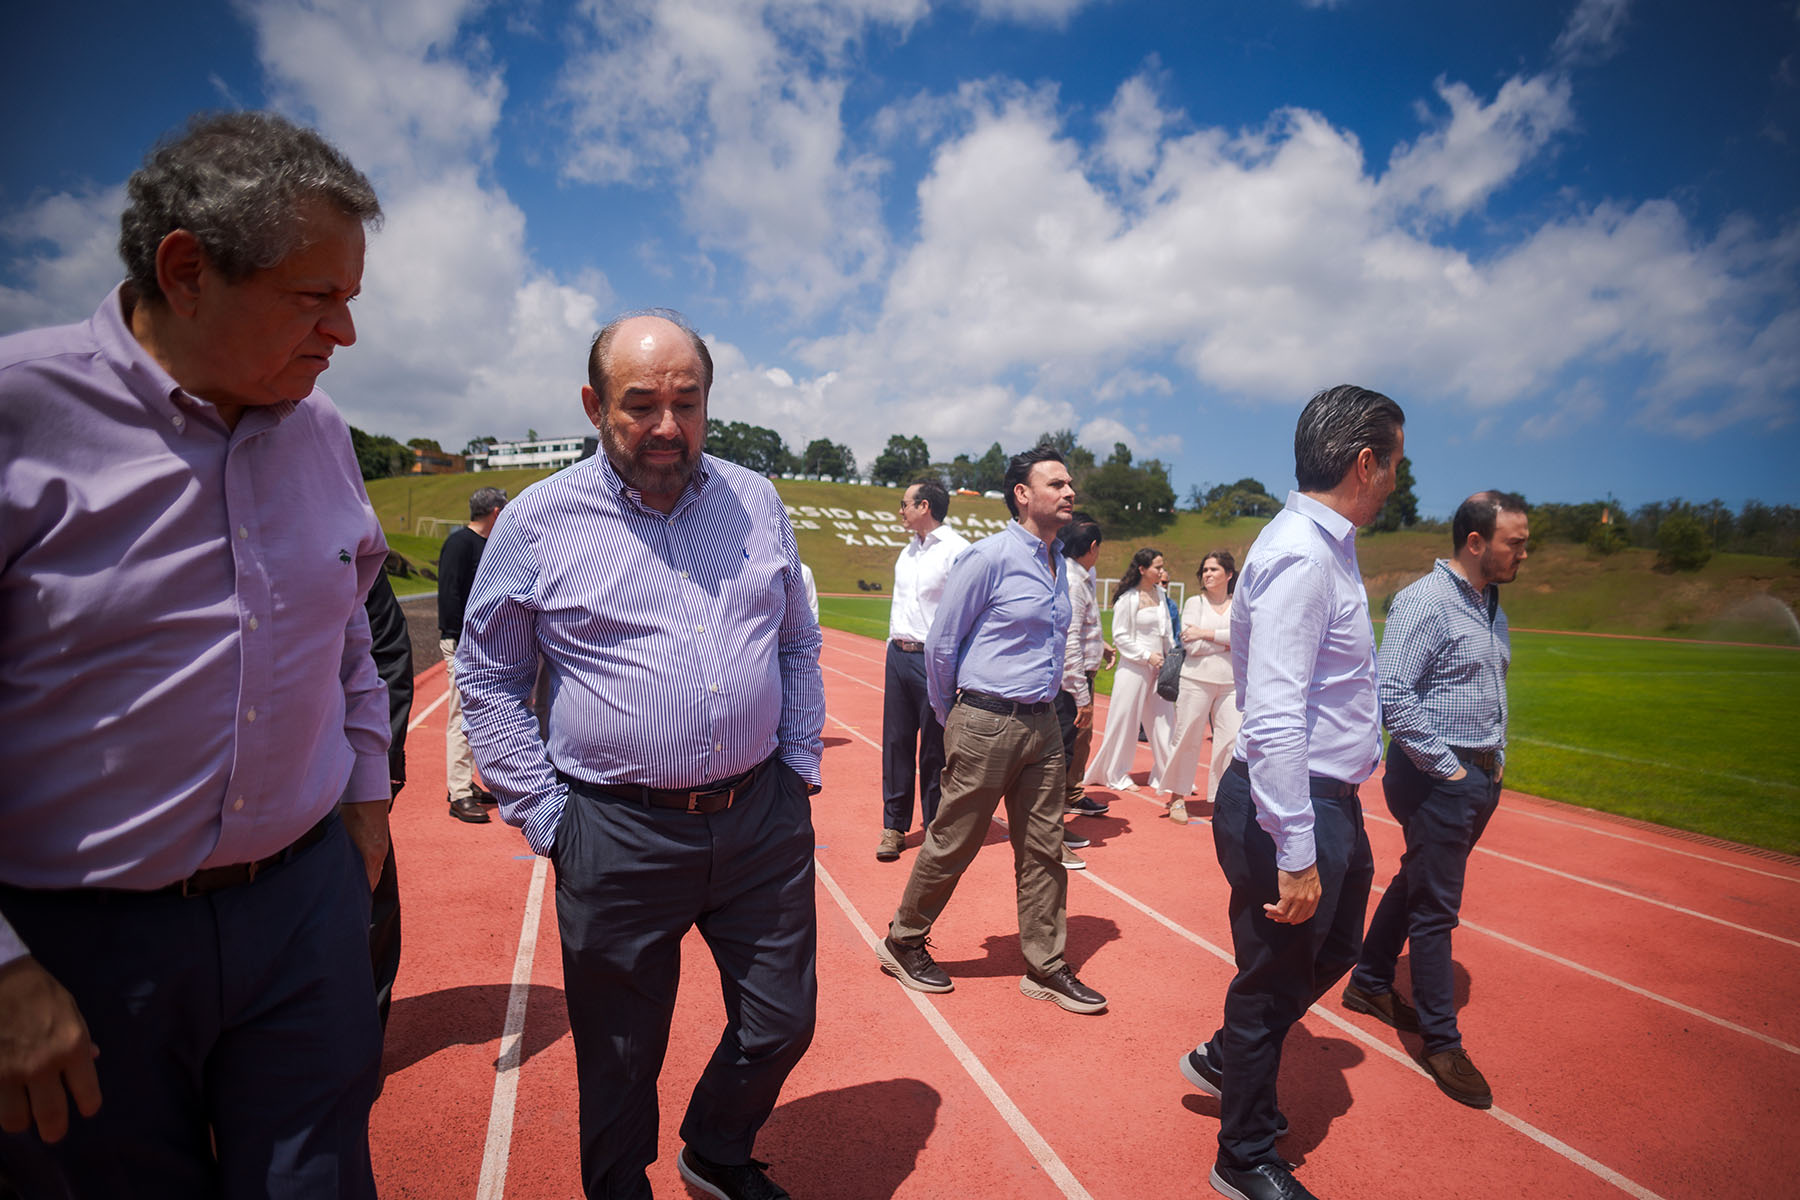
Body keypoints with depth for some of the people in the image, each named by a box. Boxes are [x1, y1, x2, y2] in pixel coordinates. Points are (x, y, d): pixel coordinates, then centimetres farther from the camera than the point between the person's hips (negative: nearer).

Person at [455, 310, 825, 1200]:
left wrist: (800, 766, 7)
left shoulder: (755, 502, 5)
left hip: (764, 819, 3)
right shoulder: (538, 522, -4)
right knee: (620, 1063, 15)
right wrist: (545, 819, -3)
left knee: (782, 1024, 16)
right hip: (620, 837, -3)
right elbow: (487, 681, 2)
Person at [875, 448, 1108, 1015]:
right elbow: (941, 643, -8)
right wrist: (951, 720, 2)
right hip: (986, 725, -7)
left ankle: (1045, 967, 24)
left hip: (1042, 724, 7)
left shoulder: (1057, 561, 11)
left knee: (1044, 849, 11)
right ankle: (903, 942, 25)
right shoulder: (990, 555, -12)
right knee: (952, 843, 5)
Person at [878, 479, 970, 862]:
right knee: (896, 742, 9)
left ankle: (935, 827, 16)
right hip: (898, 655, 7)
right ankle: (894, 826, 19)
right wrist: (894, 646, 18)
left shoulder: (957, 550, -10)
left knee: (935, 747, 2)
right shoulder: (908, 551, 15)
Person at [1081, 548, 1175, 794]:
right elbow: (1120, 637, -10)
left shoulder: (1158, 594, 9)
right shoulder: (1128, 599, -11)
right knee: (1126, 722, 3)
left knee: (1164, 721, 7)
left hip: (1158, 668, 6)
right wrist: (1147, 655, -13)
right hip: (1134, 669, -6)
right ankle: (1116, 775, 18)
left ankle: (1166, 775, 17)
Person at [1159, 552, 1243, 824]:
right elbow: (1193, 646, -8)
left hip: (1232, 682, 2)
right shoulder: (1194, 603, 4)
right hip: (1197, 679, -2)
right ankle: (1177, 797, 13)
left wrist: (1207, 634, -11)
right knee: (1187, 739, 1)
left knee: (1233, 740, -2)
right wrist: (1229, 642, -4)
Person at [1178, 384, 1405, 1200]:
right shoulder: (1301, 555, -23)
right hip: (1291, 804, -10)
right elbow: (1272, 719, -29)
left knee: (1332, 950, 27)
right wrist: (1295, 851, -27)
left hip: (1330, 798, 10)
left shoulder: (1325, 545, 10)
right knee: (1273, 978, 9)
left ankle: (1225, 1057, 49)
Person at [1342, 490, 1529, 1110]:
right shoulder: (1425, 602, -16)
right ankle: (1442, 1043, 13)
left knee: (1415, 883, 19)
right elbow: (1393, 696, -23)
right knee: (1435, 908, 0)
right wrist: (1446, 768, -18)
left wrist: (1497, 760, 13)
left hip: (1480, 777, 9)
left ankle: (1369, 984, 36)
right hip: (1436, 779, -9)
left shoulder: (1490, 605, 13)